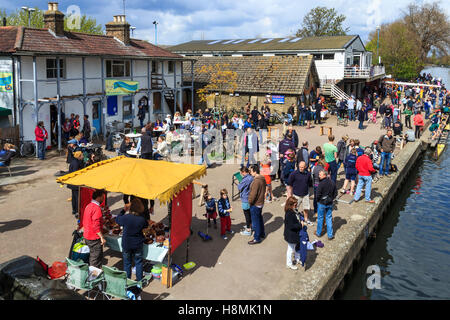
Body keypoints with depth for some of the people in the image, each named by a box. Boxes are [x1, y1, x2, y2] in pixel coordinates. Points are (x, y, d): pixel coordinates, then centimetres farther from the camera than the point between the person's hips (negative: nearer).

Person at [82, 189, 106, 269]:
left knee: (91, 256, 19)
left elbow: (84, 222, 18)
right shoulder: (97, 208, -20)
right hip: (94, 238, -9)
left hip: (87, 236, 9)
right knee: (96, 259, -1)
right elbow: (96, 226, -25)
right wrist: (102, 237, -23)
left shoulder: (88, 206, 9)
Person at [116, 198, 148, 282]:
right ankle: (139, 280, 28)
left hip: (126, 244, -1)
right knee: (139, 262, 18)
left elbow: (117, 219, -1)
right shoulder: (142, 219, -19)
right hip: (138, 244, 1)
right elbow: (146, 225, 4)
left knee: (127, 263, 17)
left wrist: (124, 210, 5)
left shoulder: (126, 218, -22)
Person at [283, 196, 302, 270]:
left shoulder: (293, 211, 0)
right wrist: (300, 225, -24)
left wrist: (301, 222, 2)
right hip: (291, 236, -10)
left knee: (296, 247, 27)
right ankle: (289, 264, 25)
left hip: (296, 234, 10)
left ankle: (297, 259, 47)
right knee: (291, 249, 8)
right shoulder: (289, 214, -30)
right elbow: (291, 226, -30)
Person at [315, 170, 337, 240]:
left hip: (322, 203, -5)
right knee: (329, 218, 12)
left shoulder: (321, 184, -21)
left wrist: (318, 200, -1)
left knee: (320, 218, 12)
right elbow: (335, 194, 6)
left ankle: (318, 233, 26)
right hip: (330, 204, 5)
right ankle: (330, 235, 14)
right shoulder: (332, 182, -2)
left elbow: (318, 195, -19)